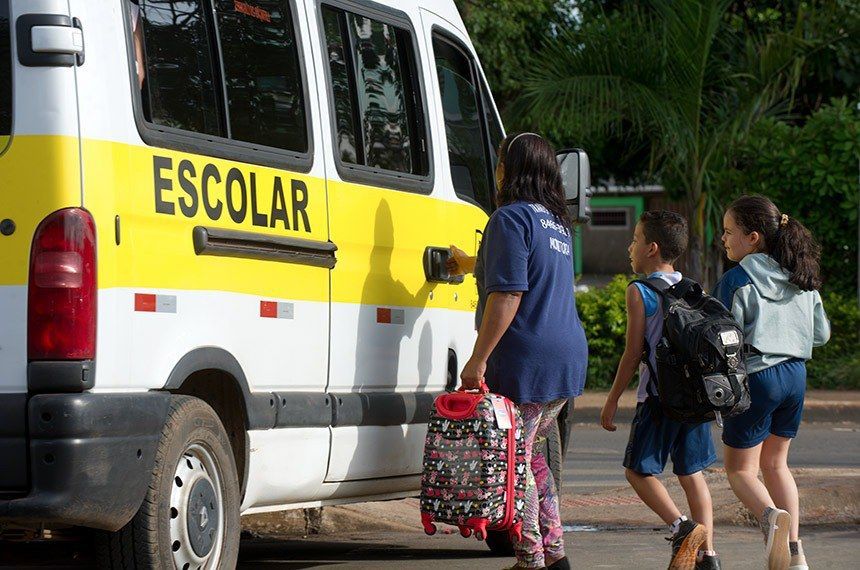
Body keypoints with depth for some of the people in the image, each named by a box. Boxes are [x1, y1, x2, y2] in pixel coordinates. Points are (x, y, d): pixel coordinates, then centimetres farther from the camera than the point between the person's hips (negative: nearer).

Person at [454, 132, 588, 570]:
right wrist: (472, 262, 57)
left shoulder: (512, 218, -10)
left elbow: (507, 294, -19)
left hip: (525, 362, -9)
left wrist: (478, 359, -19)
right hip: (566, 355, 9)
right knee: (530, 452, 20)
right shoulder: (556, 223, 19)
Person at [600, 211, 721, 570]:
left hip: (659, 396, -6)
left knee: (638, 470, 2)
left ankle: (682, 527, -17)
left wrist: (612, 400, -3)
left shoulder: (640, 292, -8)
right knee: (691, 472, 10)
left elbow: (634, 353, -10)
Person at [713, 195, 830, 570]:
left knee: (740, 470, 6)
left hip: (756, 377, -6)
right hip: (795, 375, 6)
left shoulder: (737, 281, -13)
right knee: (776, 464, 19)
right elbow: (821, 334, 11)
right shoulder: (801, 279, 5)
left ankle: (771, 516, -24)